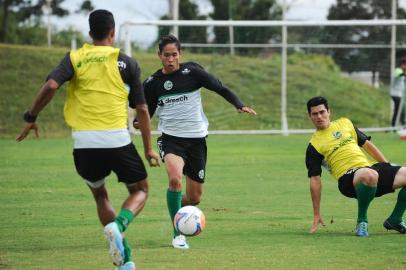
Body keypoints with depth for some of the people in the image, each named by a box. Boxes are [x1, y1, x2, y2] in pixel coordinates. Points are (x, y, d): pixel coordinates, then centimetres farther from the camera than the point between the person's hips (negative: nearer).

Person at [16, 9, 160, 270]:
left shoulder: (74, 58, 7)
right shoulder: (126, 62, 5)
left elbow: (51, 86, -11)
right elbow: (142, 109, 5)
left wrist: (31, 118, 1)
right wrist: (149, 149, 12)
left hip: (84, 143, 2)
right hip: (118, 140, -2)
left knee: (100, 195, 24)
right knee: (140, 191, 19)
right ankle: (118, 225, -14)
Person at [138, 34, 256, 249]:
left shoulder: (191, 71, -5)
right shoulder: (152, 83, 1)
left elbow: (219, 88, -1)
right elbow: (147, 112, 11)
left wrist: (239, 105, -16)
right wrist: (138, 122, -11)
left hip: (196, 139, 1)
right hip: (170, 138, -1)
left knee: (195, 198, 6)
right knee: (175, 179, -31)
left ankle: (178, 207, 44)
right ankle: (178, 235, -18)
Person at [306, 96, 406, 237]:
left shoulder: (345, 123, 20)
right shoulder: (313, 146, 5)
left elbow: (367, 145, 28)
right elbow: (315, 180, 3)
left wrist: (388, 166, 23)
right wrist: (316, 215, 0)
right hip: (348, 178, -6)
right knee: (370, 175, -42)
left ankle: (395, 220, 6)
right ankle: (362, 221, -18)